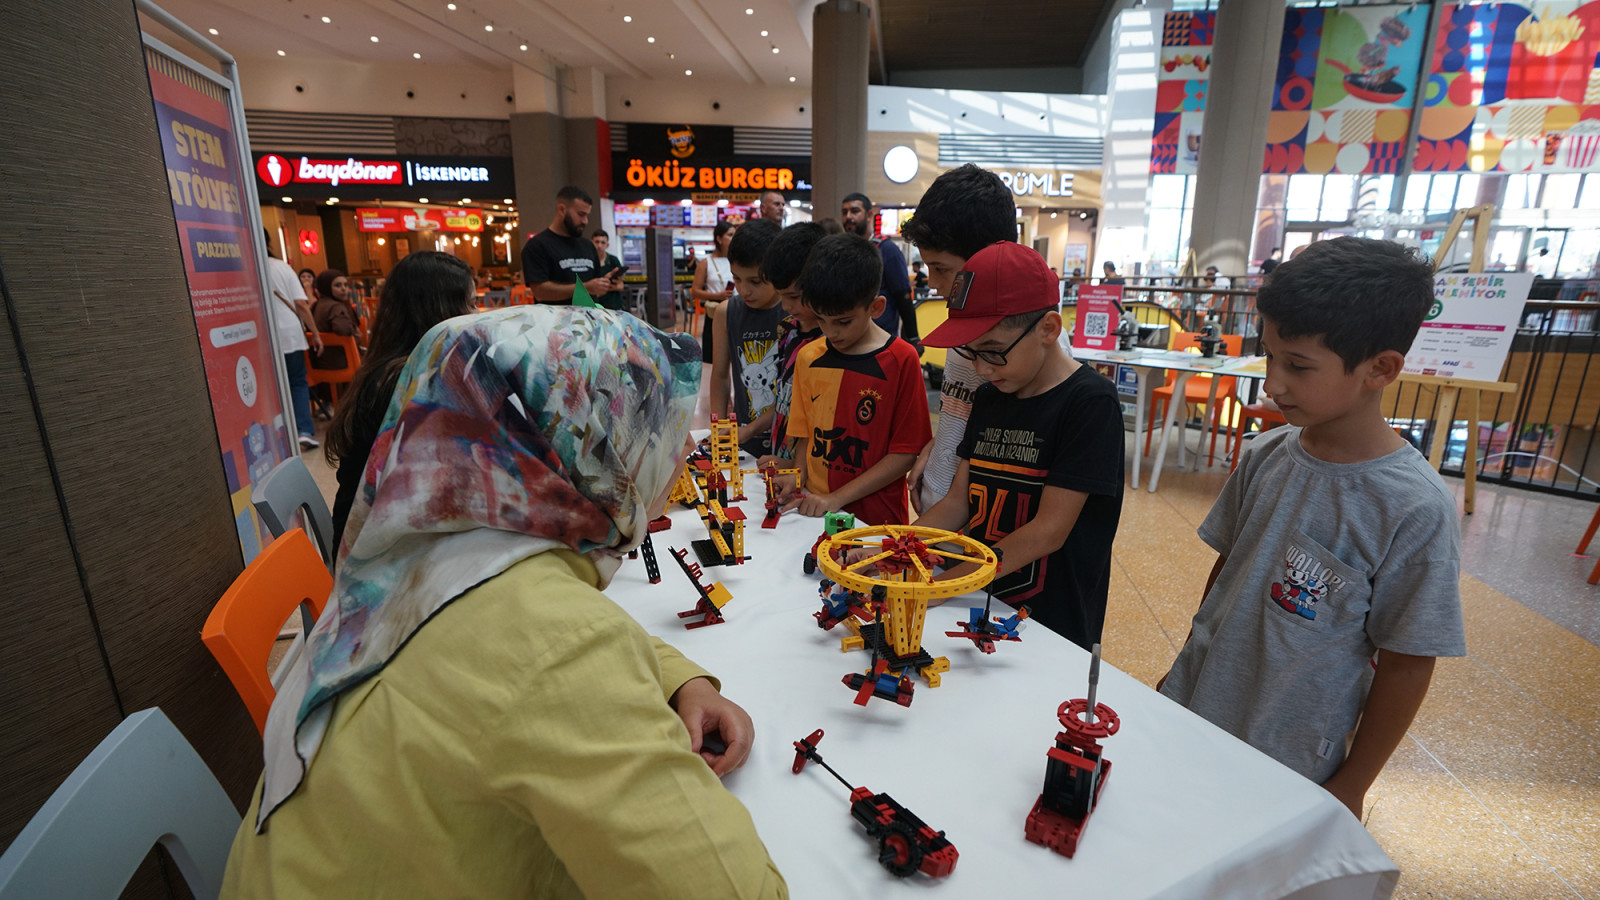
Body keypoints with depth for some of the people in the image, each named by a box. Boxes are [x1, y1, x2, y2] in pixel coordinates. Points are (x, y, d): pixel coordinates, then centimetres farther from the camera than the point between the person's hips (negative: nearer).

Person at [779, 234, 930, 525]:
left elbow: (906, 453, -7)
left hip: (874, 520, -4)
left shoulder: (901, 360, -6)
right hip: (812, 513, 4)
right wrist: (797, 479, -2)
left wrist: (837, 498, -11)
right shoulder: (808, 358, 9)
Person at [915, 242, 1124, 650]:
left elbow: (1048, 530, -22)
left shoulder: (1090, 401, -18)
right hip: (979, 608, 6)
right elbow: (959, 502, 3)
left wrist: (941, 585, -24)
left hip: (1053, 631, -6)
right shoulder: (989, 397, 3)